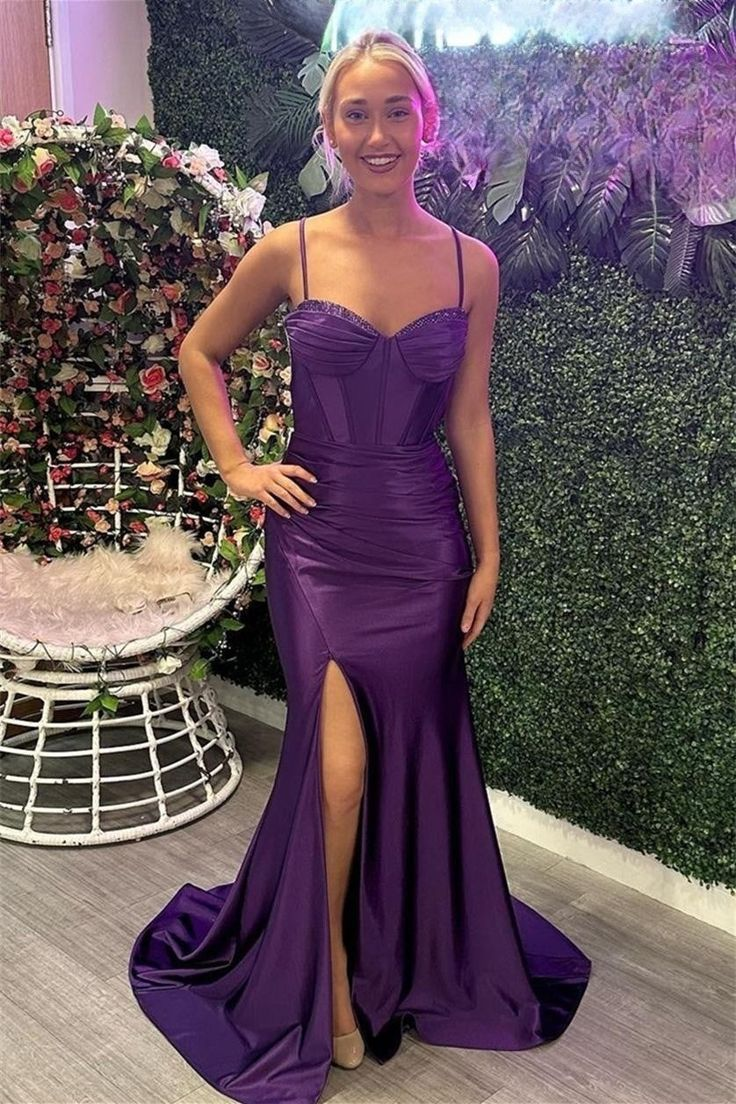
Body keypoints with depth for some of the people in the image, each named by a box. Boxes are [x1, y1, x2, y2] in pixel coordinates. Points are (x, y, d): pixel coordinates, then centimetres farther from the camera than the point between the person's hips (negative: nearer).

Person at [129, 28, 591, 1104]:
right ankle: (330, 969, 18)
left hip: (423, 539, 2)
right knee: (341, 761, -7)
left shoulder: (470, 263, 0)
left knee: (410, 757, 11)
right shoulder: (289, 251, -4)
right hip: (320, 535, -1)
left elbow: (468, 417, 5)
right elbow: (200, 351, 10)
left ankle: (406, 954, 35)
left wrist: (488, 552, 4)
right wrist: (236, 467, 1)